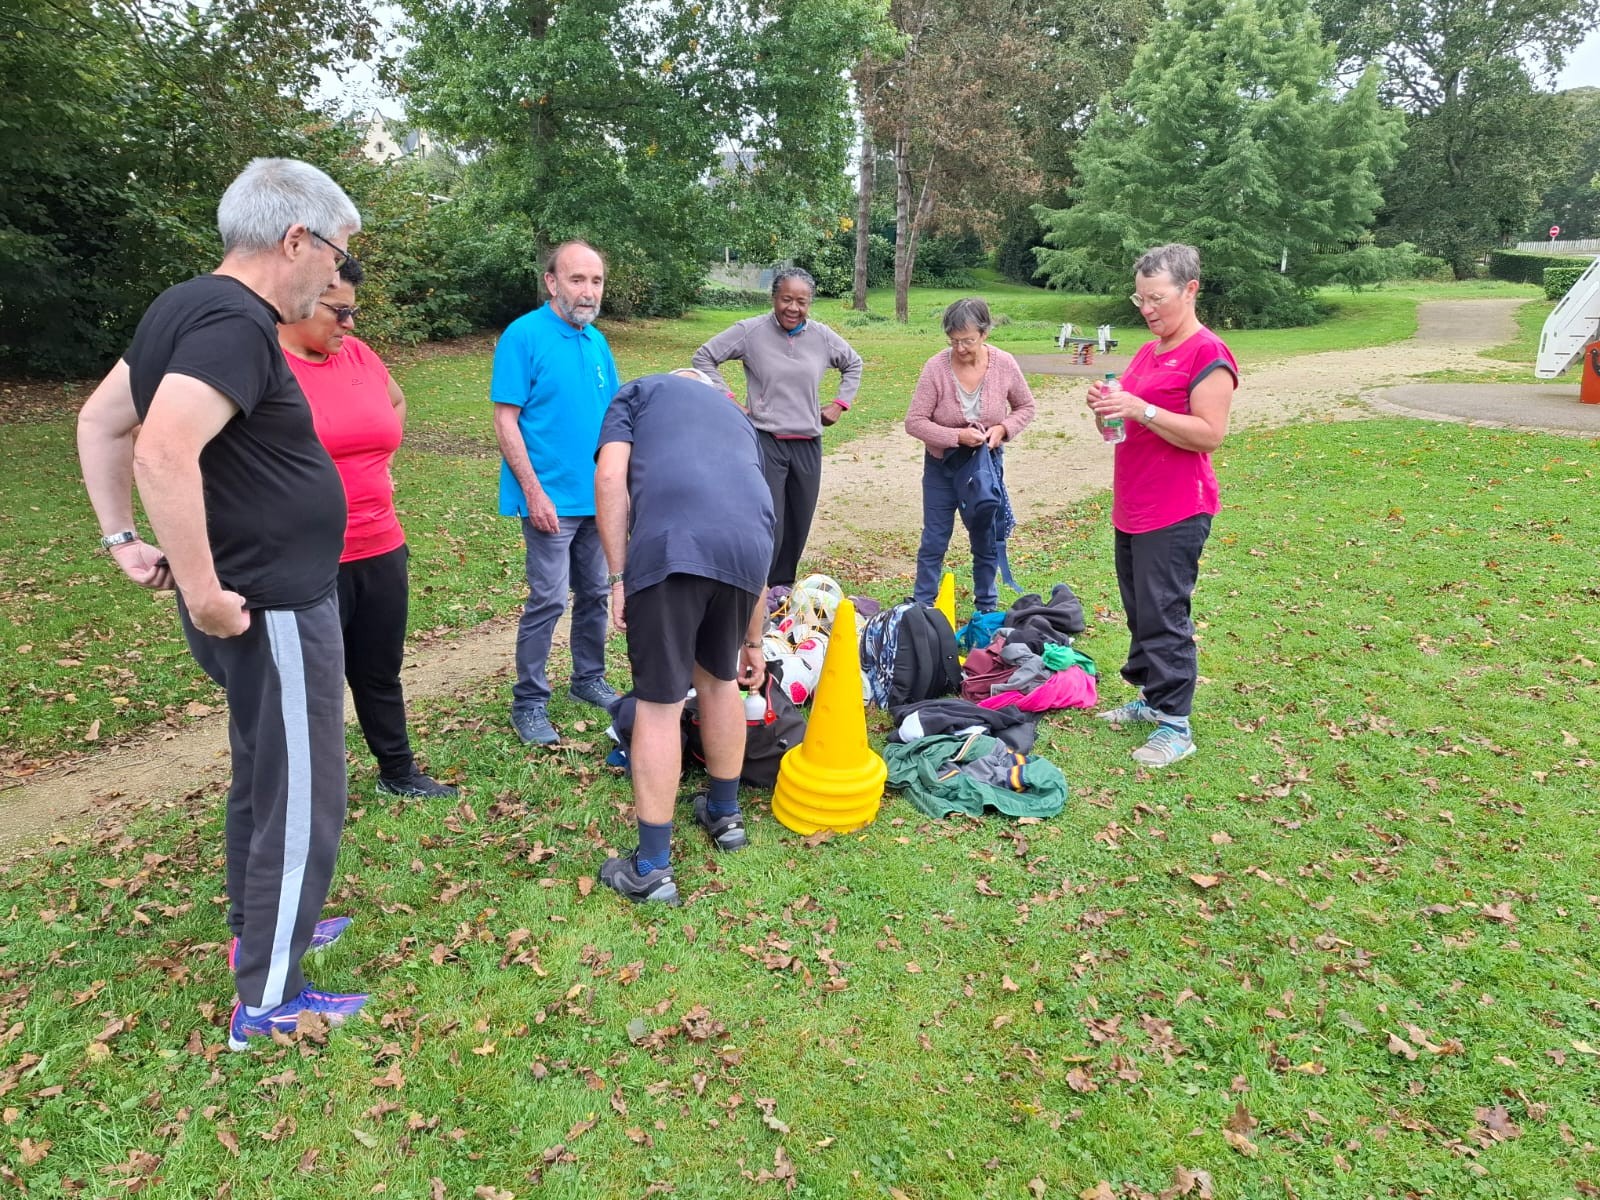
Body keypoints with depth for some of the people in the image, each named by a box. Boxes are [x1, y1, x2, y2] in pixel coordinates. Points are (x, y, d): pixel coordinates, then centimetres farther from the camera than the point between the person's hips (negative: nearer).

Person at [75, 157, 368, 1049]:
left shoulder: (187, 307, 10)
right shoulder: (235, 324, -20)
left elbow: (101, 421, 18)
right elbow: (164, 453, -34)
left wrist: (123, 539, 16)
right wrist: (205, 595, -27)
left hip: (266, 600, 10)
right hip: (272, 609, -10)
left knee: (264, 776, 24)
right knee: (303, 799, 2)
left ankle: (264, 929, 42)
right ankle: (269, 1002, 17)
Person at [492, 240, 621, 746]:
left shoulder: (597, 341, 10)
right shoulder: (524, 335, -10)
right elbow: (505, 421, -13)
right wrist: (534, 491, -18)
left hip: (598, 496, 7)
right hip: (552, 498, -7)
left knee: (594, 594, 15)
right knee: (549, 600, -4)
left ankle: (589, 679, 32)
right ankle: (529, 703, 10)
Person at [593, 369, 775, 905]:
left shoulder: (639, 391, 28)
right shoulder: (737, 416, 38)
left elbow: (611, 477, 5)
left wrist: (619, 578, 5)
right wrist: (752, 642, 45)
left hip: (668, 545, -4)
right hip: (749, 543, 5)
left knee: (659, 704, 6)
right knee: (719, 680, 26)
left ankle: (652, 869, 15)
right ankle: (725, 814, 43)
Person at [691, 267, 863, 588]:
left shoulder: (823, 336, 6)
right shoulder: (751, 331, -5)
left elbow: (853, 365, 24)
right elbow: (703, 358, 0)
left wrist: (840, 403, 14)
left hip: (808, 444, 5)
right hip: (765, 441, -5)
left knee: (799, 526, 11)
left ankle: (783, 590, 26)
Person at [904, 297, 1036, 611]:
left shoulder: (1004, 364, -13)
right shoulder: (936, 367, -20)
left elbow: (1025, 406, 3)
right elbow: (914, 422, -18)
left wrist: (1004, 429, -17)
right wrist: (957, 436, -28)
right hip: (941, 466, -2)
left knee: (986, 541, 12)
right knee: (934, 541, 7)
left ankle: (987, 608, 28)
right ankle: (922, 607, 21)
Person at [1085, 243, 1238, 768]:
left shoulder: (1208, 355, -10)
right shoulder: (1147, 352, 16)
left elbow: (1210, 434, -18)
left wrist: (1140, 409, -23)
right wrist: (1105, 407, -1)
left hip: (1176, 512, -8)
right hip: (1130, 507, 9)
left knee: (1163, 616, -6)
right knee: (1139, 612, 14)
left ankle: (1175, 725, 4)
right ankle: (1151, 698, 28)